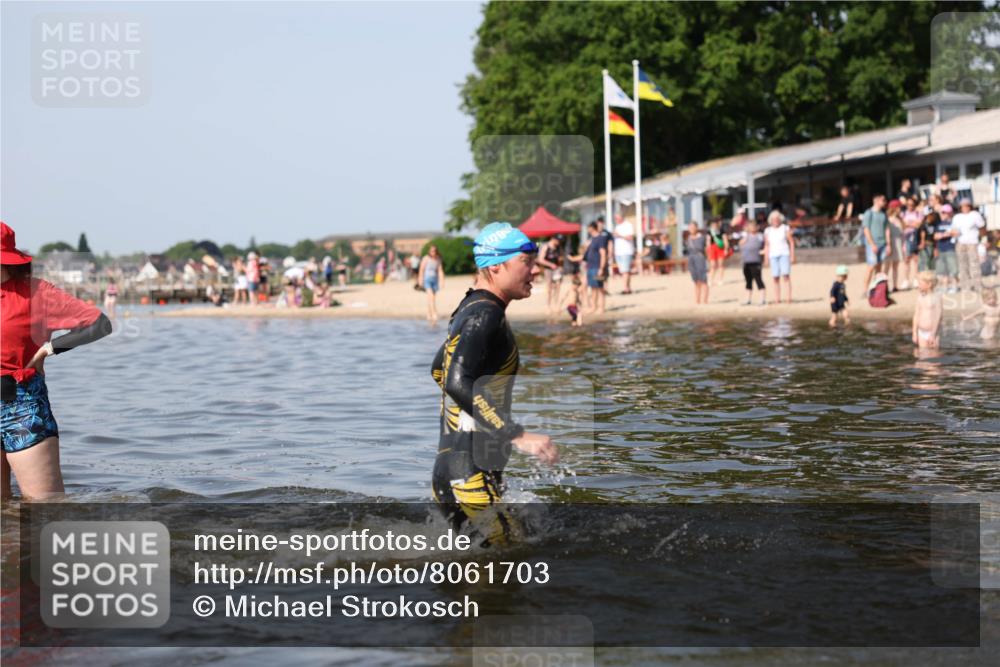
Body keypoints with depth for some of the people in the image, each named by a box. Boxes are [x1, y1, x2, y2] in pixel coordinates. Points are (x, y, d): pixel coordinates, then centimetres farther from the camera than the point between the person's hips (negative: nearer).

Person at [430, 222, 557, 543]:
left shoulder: (471, 309, 16)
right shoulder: (484, 314, -14)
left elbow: (439, 369, 31)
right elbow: (456, 383, -29)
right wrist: (518, 436, -31)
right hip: (470, 476, -10)